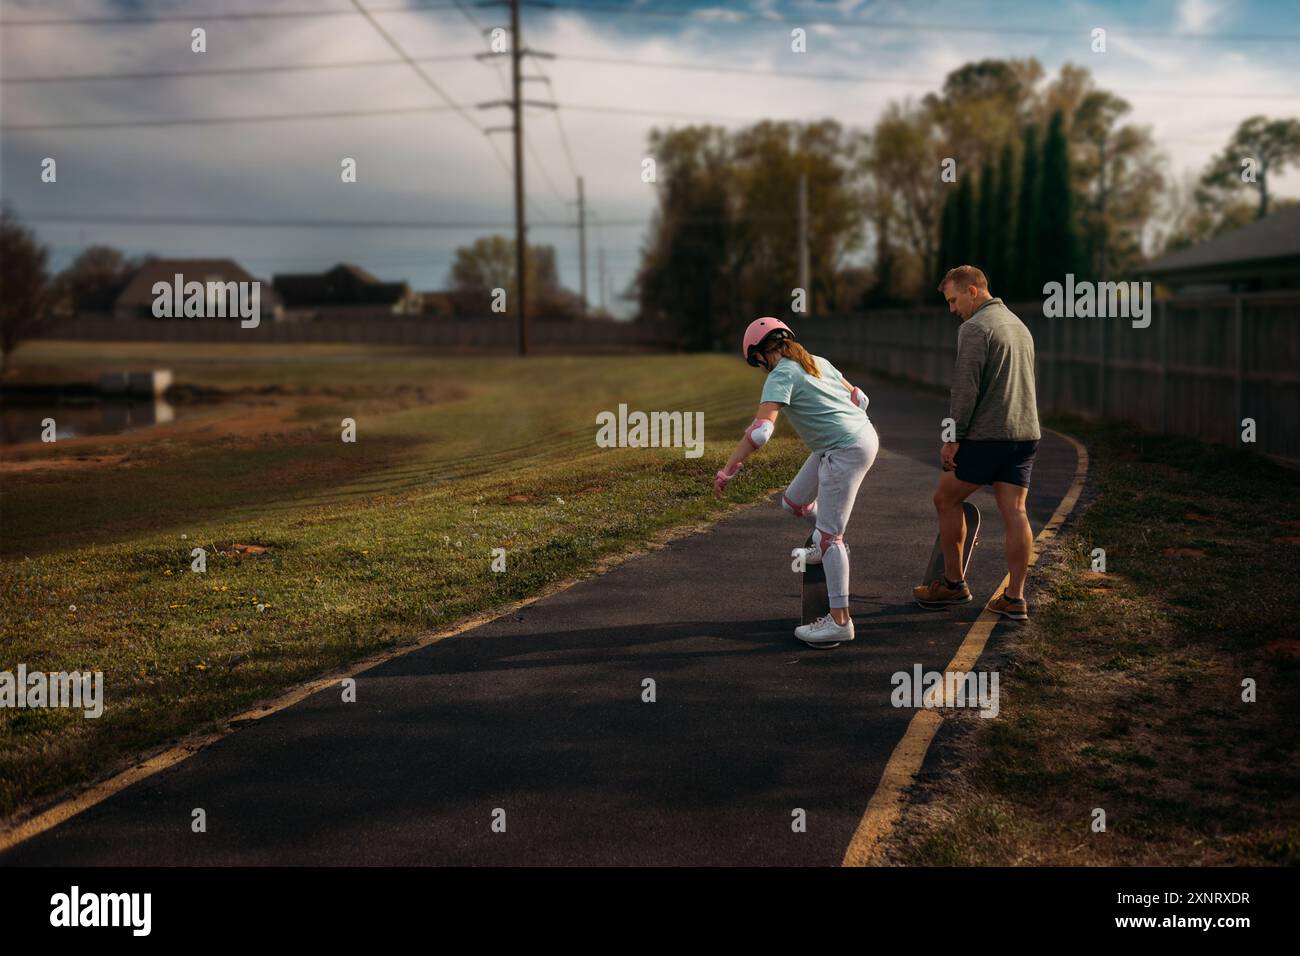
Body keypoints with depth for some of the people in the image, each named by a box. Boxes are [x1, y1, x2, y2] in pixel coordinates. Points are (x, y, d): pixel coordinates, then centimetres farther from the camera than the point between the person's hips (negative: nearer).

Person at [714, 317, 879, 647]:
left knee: (829, 534, -7)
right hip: (863, 433, 9)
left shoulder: (781, 376, -12)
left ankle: (840, 620, -7)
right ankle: (829, 544, 46)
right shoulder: (817, 362, 12)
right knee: (793, 501, 22)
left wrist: (726, 471, -20)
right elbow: (859, 399, 20)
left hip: (846, 450, -9)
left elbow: (760, 431, -23)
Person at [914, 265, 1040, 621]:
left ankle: (953, 583, 15)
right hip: (1025, 433, 8)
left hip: (986, 434, -8)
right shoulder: (1019, 325, 19)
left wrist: (953, 438, -12)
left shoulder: (975, 328, -11)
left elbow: (966, 389, -17)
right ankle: (1014, 599, 2)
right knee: (1014, 512, 3)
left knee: (946, 500, 9)